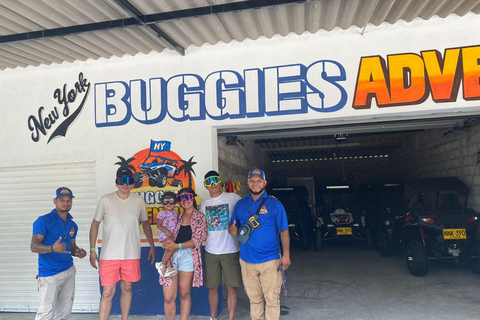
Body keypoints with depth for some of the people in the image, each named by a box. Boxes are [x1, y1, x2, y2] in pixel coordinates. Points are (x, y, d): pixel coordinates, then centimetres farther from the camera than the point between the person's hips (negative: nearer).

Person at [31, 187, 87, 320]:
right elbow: (33, 246, -15)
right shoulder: (44, 221, -9)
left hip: (69, 271, 6)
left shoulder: (72, 225, 11)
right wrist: (53, 248, -32)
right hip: (49, 274, -6)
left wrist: (78, 252, -2)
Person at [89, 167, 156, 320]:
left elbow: (145, 223, 13)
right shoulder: (105, 200, -4)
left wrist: (152, 246, 13)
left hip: (131, 255, 2)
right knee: (108, 293, 0)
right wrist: (92, 250, 0)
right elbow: (95, 224, 3)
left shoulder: (138, 200, 2)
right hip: (109, 255, -2)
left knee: (127, 289, 14)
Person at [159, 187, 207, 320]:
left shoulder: (200, 217, 6)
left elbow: (196, 240, -3)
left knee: (184, 294, 7)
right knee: (168, 298, -2)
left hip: (188, 256, -2)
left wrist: (177, 246, -14)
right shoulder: (177, 216, 15)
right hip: (172, 254, 2)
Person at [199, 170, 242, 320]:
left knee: (231, 287, 3)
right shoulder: (203, 203, 10)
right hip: (211, 251, 3)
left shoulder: (233, 198, -3)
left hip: (230, 251, -3)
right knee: (212, 287, 11)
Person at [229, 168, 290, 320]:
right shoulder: (240, 204, 9)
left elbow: (284, 231, -3)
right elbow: (233, 226, 15)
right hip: (246, 260, 3)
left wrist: (286, 255, -10)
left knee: (272, 299, 2)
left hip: (270, 261, -3)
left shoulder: (274, 204, -2)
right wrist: (232, 229, -10)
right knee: (254, 298, 14)